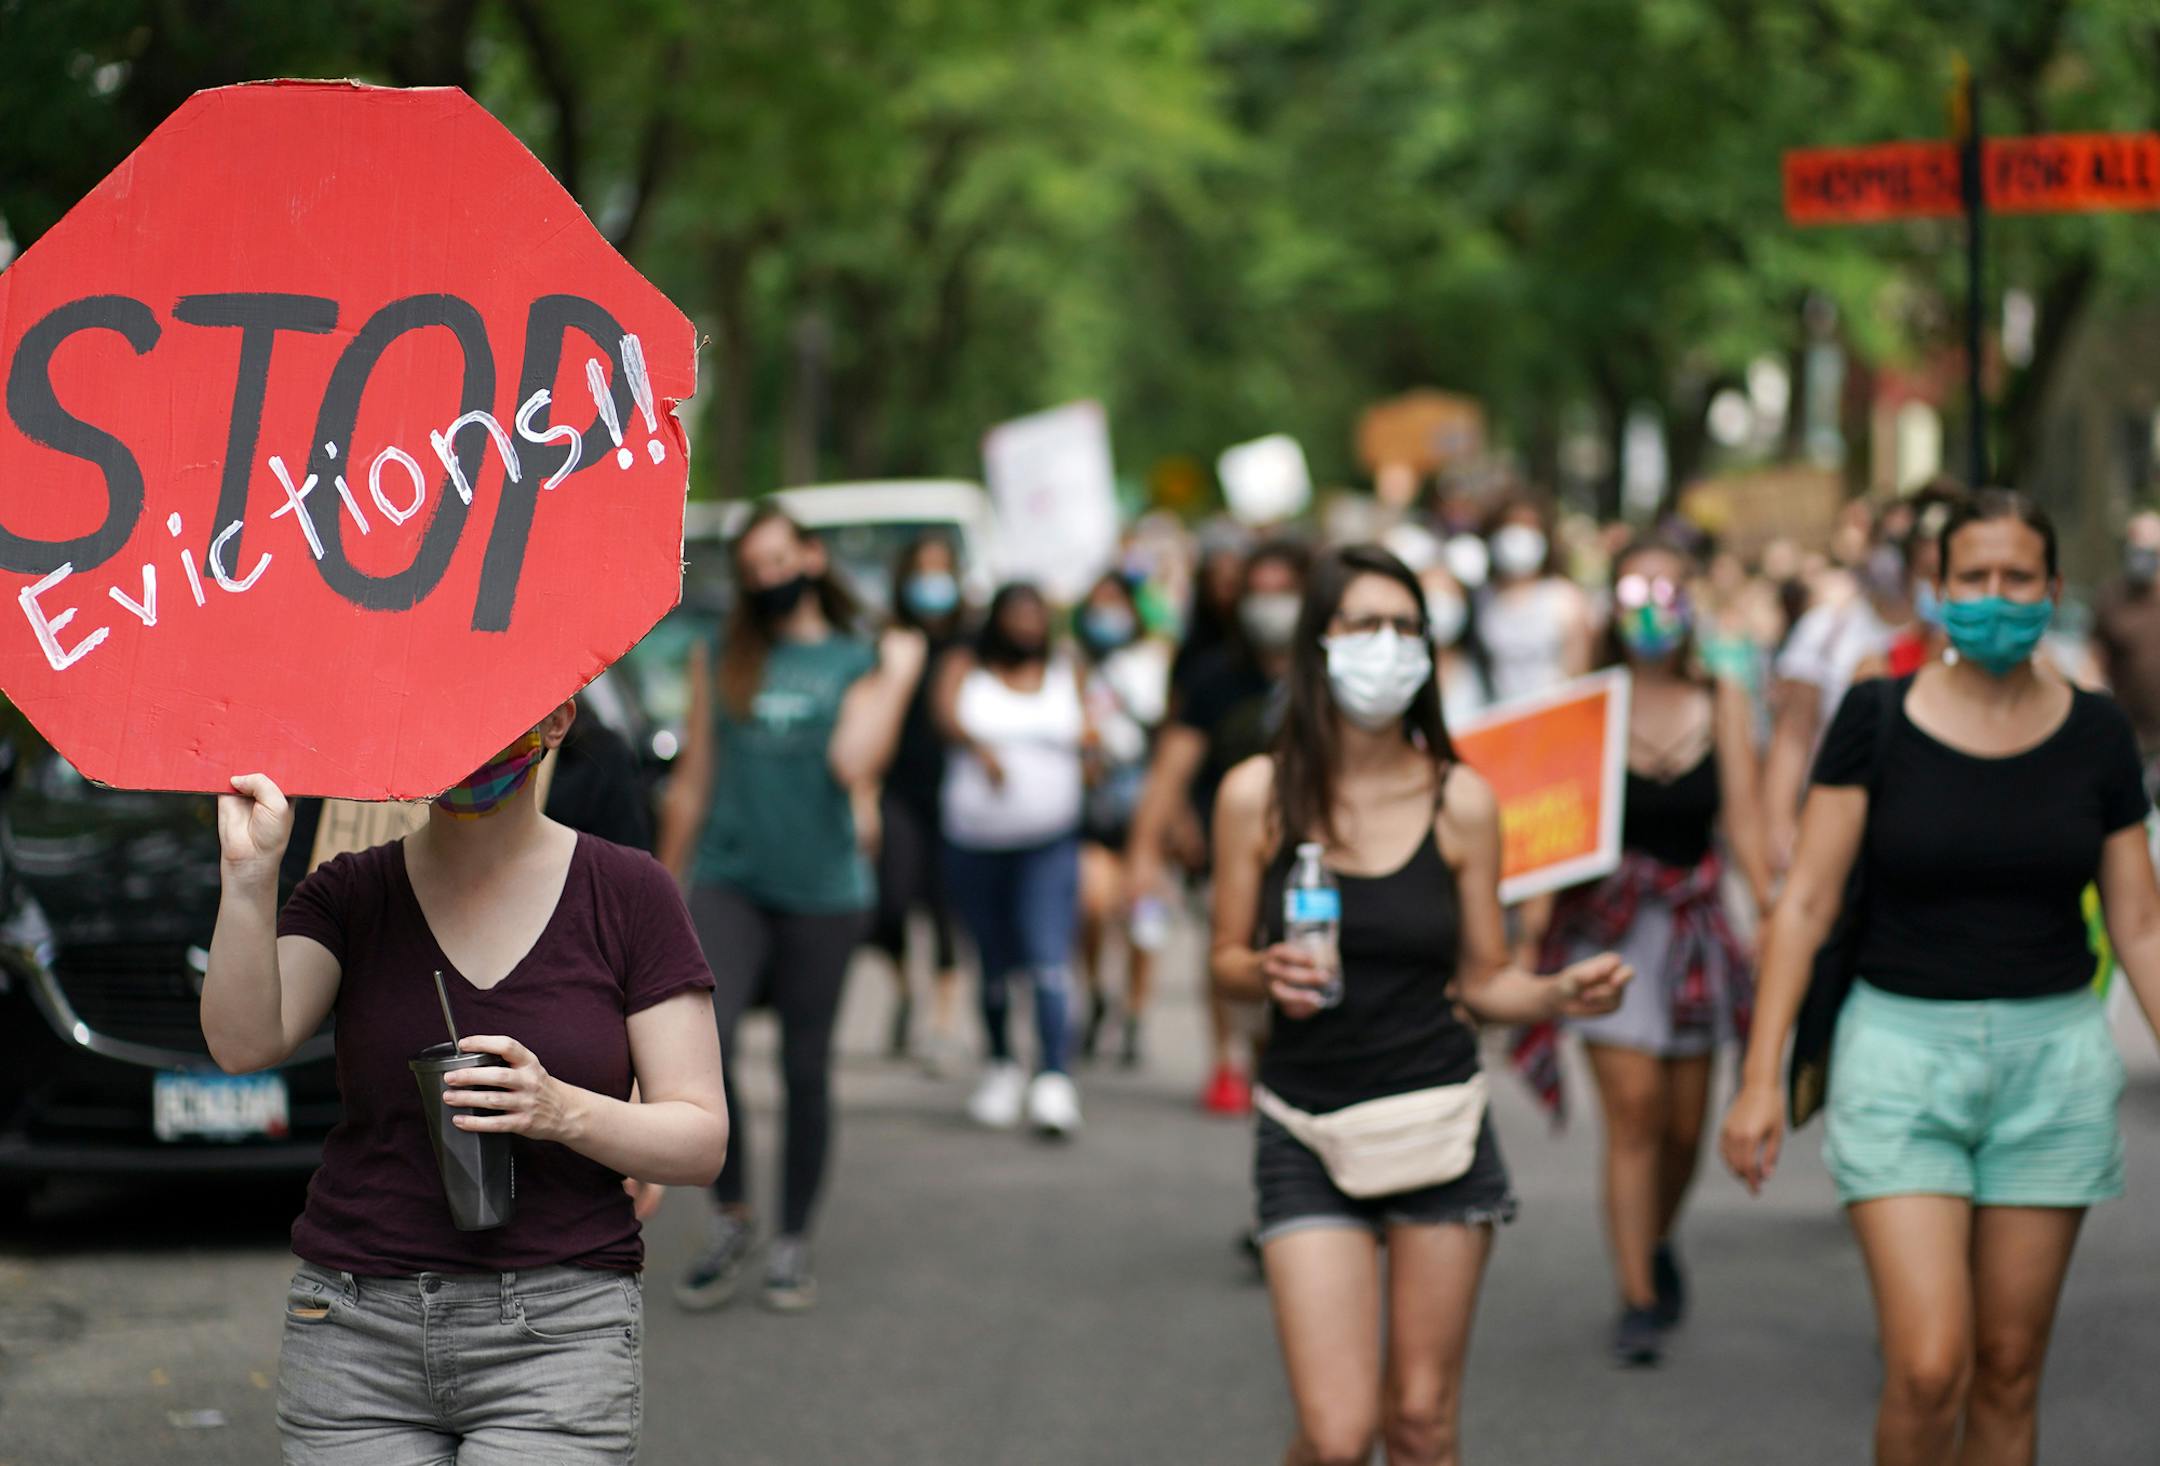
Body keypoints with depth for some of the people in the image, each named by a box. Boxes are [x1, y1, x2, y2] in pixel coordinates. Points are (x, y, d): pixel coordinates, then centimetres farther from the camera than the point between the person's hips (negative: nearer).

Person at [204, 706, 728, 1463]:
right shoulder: (349, 895, 7)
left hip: (557, 1343, -2)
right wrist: (248, 875, -25)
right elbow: (243, 1044, -12)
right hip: (358, 1341, 2)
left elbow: (702, 1142, 0)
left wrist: (563, 1112, -18)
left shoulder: (627, 893, 2)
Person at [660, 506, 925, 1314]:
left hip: (822, 891, -1)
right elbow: (692, 781, 15)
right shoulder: (718, 662, 11)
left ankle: (792, 1242, 19)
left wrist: (898, 676, -7)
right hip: (730, 882, 1)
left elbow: (853, 763, -11)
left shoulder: (857, 662, 5)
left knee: (805, 1068, 5)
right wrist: (665, 885, 16)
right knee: (700, 1040, -19)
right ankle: (729, 1219, -2)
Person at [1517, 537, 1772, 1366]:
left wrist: (1771, 905, -11)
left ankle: (1658, 1243, 38)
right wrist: (1538, 905, -15)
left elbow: (1743, 817, 0)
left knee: (1684, 1124, 7)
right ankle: (1637, 1298, -4)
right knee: (1632, 1107, -11)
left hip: (1694, 921, 2)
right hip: (1609, 923, -2)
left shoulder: (1722, 706, 4)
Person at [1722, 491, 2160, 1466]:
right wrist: (1761, 1075, -10)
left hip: (2052, 1057, 2)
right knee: (1927, 1369, -12)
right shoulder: (1876, 720, -4)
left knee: (2008, 1369, 6)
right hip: (1904, 1052, -2)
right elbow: (1805, 903, -4)